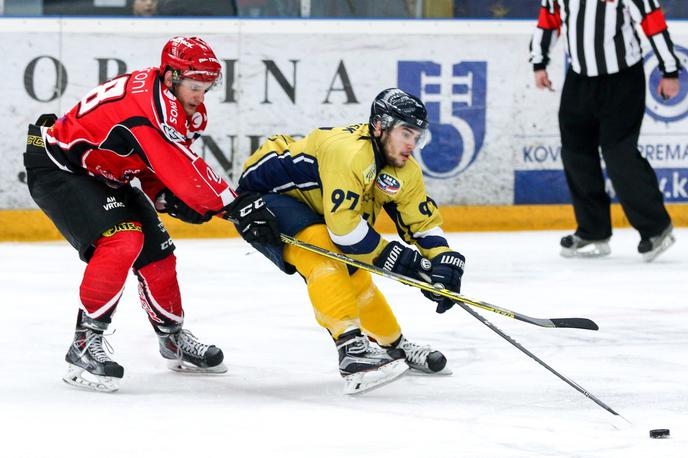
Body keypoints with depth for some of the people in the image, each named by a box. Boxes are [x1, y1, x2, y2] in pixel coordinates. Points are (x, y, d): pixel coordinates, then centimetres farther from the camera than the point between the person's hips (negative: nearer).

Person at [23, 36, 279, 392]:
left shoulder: (183, 108, -1)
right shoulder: (147, 103, -32)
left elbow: (157, 165, 5)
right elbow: (184, 169, -36)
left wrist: (165, 197, -16)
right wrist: (236, 207, -36)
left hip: (103, 176, 10)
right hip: (58, 166, -10)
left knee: (156, 251, 8)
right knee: (120, 240, -27)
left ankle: (173, 338, 29)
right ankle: (85, 344, -22)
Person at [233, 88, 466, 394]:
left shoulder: (405, 172, -6)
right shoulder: (348, 151, -34)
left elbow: (424, 222, 3)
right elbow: (343, 227, -34)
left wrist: (445, 262, -13)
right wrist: (390, 256, -24)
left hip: (311, 207, 9)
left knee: (356, 278, 15)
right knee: (323, 254, -31)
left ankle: (394, 346, 37)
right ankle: (352, 349, -38)